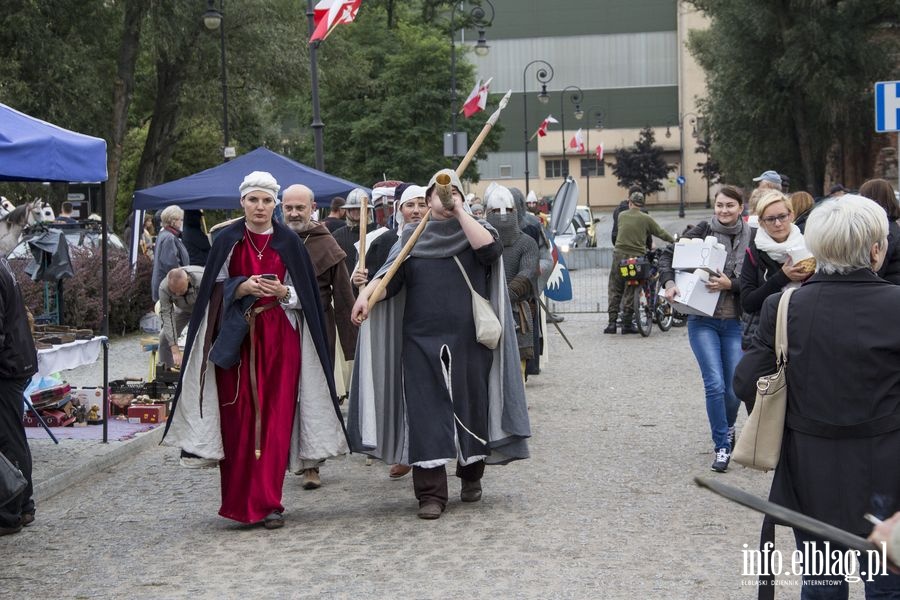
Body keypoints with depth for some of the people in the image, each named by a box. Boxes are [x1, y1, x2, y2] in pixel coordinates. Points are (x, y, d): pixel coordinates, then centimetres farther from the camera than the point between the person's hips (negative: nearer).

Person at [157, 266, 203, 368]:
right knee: (165, 336, -8)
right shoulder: (164, 288, -34)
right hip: (182, 309, 3)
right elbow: (167, 317, -32)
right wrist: (175, 351, -38)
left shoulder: (202, 280, -43)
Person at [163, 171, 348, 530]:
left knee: (275, 419, -5)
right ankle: (239, 499, 11)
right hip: (236, 338, 0)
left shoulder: (289, 242, 6)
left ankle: (267, 503, -2)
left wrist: (282, 292, -13)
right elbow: (213, 289, 4)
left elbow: (306, 295, 7)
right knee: (237, 417, -1)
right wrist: (242, 287, -14)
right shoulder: (227, 241, 5)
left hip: (278, 338, 0)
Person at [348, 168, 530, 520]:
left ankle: (471, 476, 30)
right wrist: (367, 294, -21)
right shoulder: (412, 237, 10)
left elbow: (489, 248, -16)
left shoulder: (474, 229, 7)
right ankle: (431, 494, -2)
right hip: (422, 342, 0)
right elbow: (390, 275, -2)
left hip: (469, 341, 0)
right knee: (426, 414, -5)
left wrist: (460, 212, -10)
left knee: (470, 409, 8)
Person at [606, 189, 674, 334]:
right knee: (631, 292, 6)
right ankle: (627, 324, 8)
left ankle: (612, 322, 2)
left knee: (615, 291, 8)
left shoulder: (621, 216, 5)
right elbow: (661, 233, 4)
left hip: (619, 256, 2)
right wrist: (675, 240, 22)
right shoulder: (646, 219, -3)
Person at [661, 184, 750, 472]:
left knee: (735, 388, 5)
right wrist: (669, 282, -14)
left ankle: (727, 429, 36)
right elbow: (668, 254, 1)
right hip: (703, 321, -1)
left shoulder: (750, 238, -1)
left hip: (736, 322, 1)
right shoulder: (704, 230, -3)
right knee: (715, 384, -10)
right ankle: (722, 446, 4)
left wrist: (730, 284, -22)